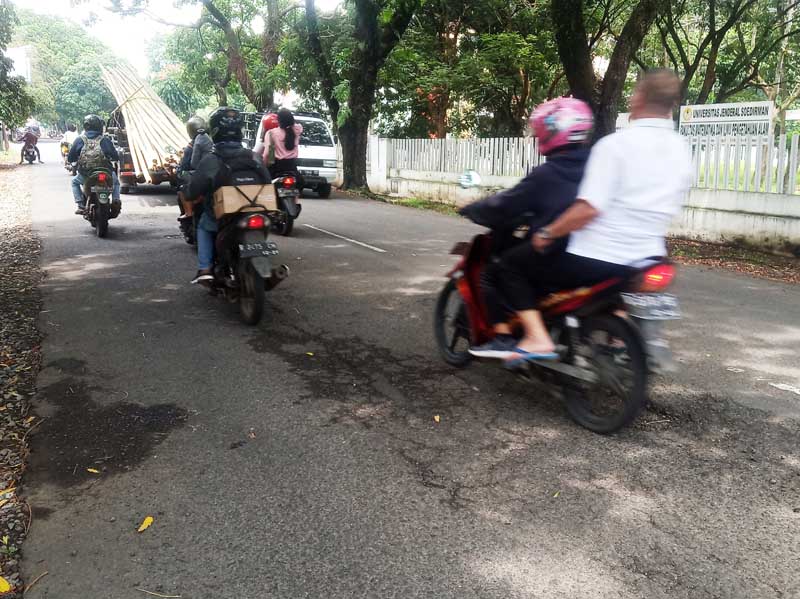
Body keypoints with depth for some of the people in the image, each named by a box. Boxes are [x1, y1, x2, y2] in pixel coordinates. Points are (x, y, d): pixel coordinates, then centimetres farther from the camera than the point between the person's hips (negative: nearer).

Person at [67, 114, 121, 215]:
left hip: (85, 176, 1)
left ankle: (81, 205, 16)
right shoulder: (105, 140, -4)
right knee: (115, 180, 33)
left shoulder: (79, 140, 0)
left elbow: (70, 159, 5)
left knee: (74, 181, 32)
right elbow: (116, 157, 0)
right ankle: (116, 200, 9)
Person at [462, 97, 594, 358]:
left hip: (552, 252, -8)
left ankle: (503, 338, -1)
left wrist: (472, 209, 6)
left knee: (493, 272, 6)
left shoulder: (546, 174, -16)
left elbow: (504, 206, -11)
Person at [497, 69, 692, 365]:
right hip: (646, 261, 7)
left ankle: (537, 338, -8)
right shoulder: (681, 150, 7)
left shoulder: (615, 144, -15)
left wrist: (547, 234, -10)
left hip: (596, 259, -7)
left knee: (513, 265, 5)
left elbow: (590, 208, -23)